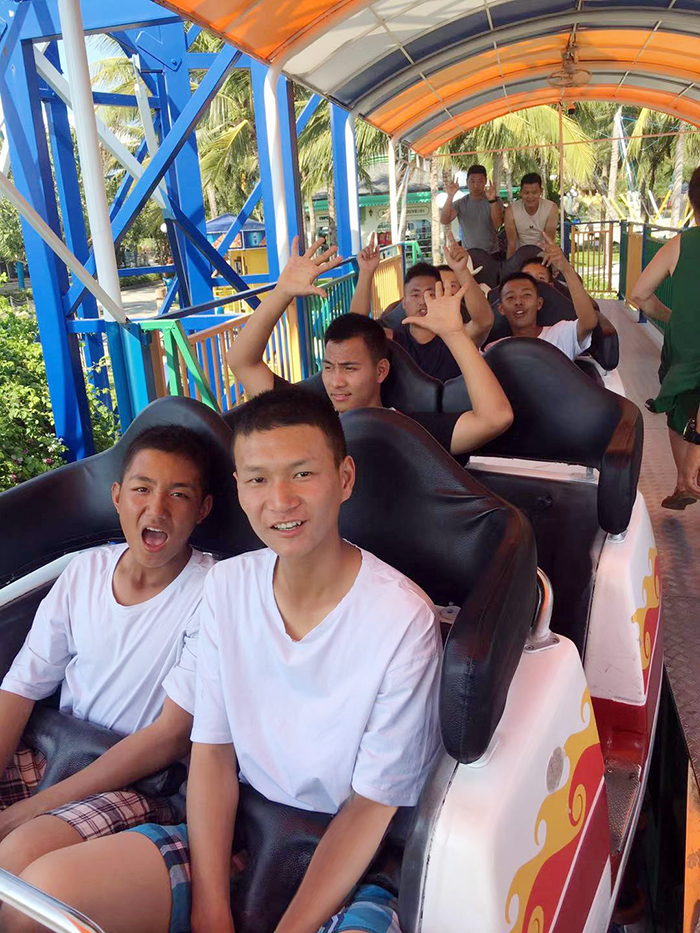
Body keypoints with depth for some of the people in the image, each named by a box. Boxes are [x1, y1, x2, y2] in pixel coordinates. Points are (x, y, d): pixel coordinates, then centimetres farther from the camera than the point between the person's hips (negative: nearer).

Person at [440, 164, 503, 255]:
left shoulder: (496, 201, -1)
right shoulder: (460, 203, 2)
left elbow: (497, 224, -19)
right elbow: (444, 220, -14)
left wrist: (492, 200, -34)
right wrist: (450, 197, -27)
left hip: (492, 254, 0)